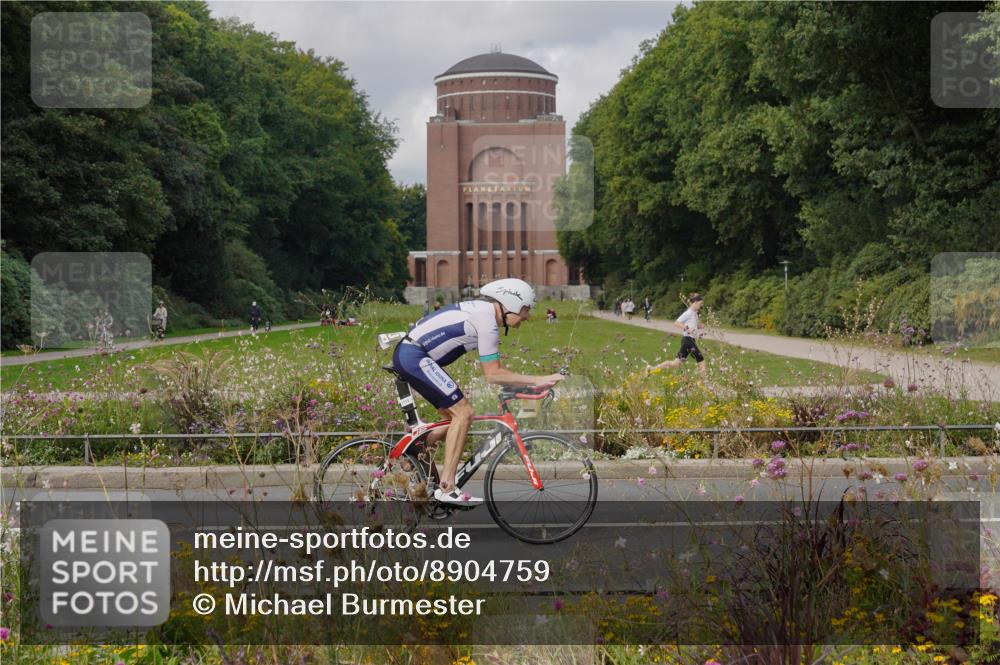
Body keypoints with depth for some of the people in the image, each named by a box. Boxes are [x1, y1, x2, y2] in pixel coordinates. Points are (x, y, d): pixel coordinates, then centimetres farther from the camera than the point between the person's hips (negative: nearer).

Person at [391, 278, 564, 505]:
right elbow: (493, 374, -14)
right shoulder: (486, 319, -13)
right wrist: (537, 380, -13)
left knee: (454, 417, 13)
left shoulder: (481, 310, 17)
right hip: (415, 357, -10)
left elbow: (492, 370, 22)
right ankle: (446, 489, -13)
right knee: (463, 413, -12)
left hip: (407, 355, 10)